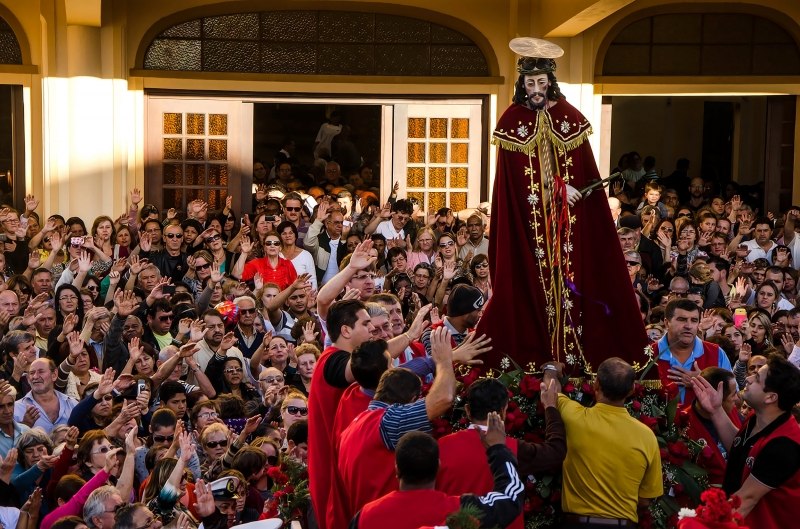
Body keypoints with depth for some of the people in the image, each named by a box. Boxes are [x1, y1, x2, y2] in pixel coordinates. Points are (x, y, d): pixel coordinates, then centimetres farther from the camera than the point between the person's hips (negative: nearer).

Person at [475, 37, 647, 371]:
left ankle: (571, 352, 2)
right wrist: (558, 188, -10)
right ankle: (538, 353, 0)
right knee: (534, 281, -4)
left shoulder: (570, 116, 5)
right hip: (529, 219, -1)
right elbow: (514, 176, -5)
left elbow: (585, 172, 6)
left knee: (570, 277, -1)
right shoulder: (512, 120, 0)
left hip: (568, 219, 2)